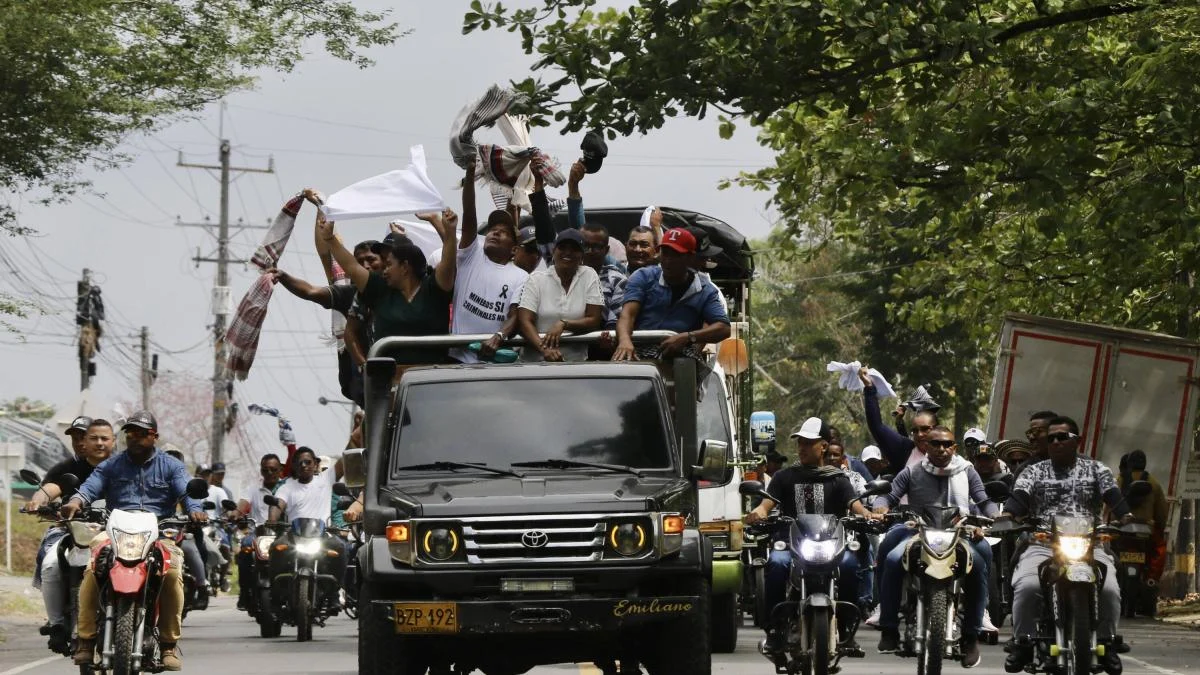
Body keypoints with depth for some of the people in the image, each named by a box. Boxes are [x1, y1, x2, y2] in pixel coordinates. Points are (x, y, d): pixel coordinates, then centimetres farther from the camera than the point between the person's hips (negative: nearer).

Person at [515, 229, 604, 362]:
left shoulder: (589, 276, 7)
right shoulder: (536, 279, 5)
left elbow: (594, 320, 4)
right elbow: (524, 321, -5)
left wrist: (563, 324, -13)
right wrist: (544, 349, -21)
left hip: (576, 361, 0)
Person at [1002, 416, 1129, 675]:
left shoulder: (1096, 470, 15)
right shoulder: (1033, 472, 16)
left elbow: (1114, 496, -1)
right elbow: (1018, 498, -2)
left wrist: (1127, 518, -23)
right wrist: (1006, 516, -26)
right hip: (1042, 546, 0)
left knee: (1108, 589, -27)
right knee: (1027, 586, -30)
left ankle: (1106, 644, -7)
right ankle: (1022, 642, -14)